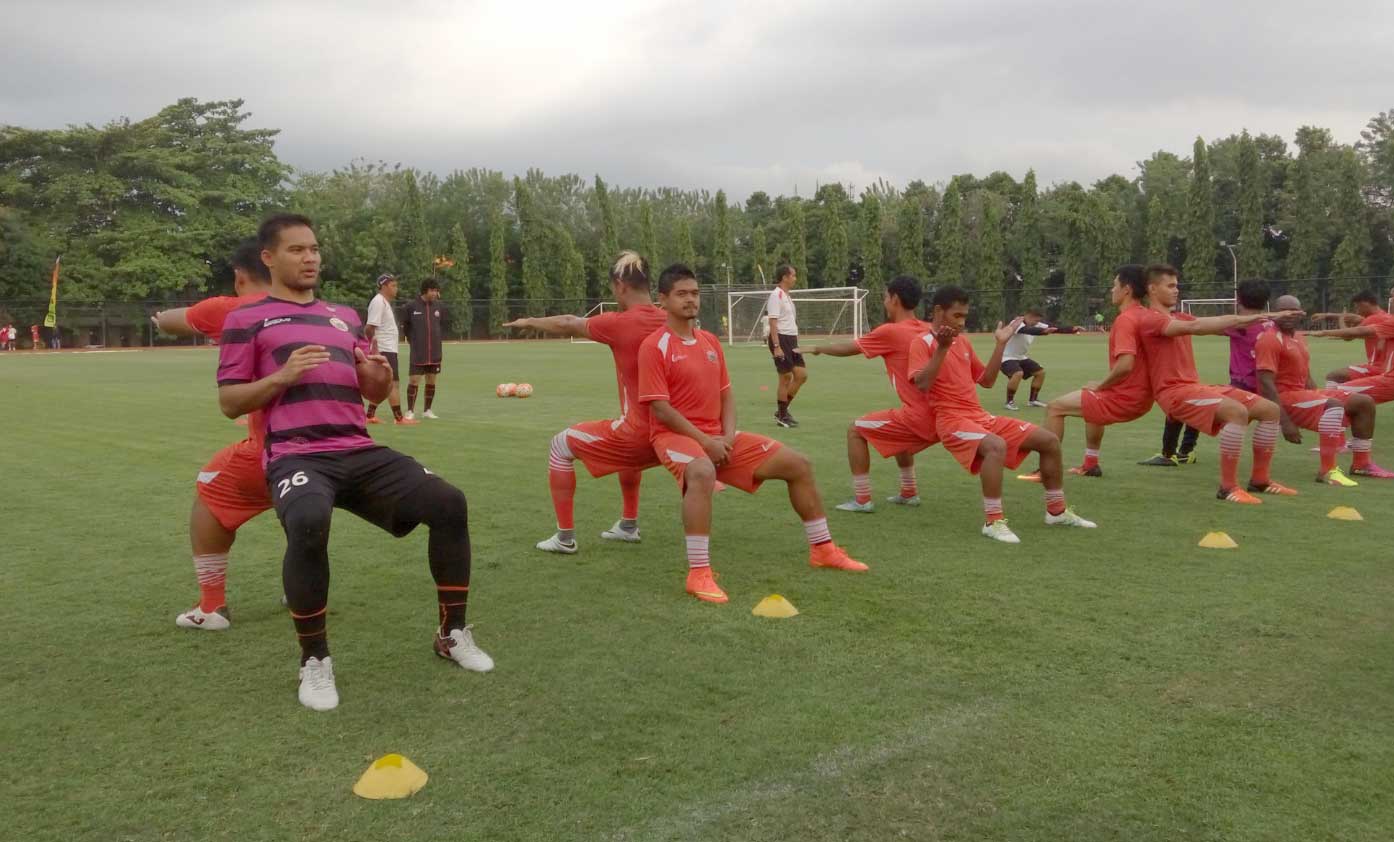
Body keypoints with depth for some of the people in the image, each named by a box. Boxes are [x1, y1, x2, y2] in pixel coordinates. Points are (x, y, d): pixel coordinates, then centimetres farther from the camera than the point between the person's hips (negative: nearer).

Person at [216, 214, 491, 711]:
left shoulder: (345, 316, 23)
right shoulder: (247, 320, 9)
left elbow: (374, 395, 25)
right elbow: (229, 403, 4)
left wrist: (381, 377, 0)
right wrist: (284, 376, -12)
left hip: (359, 453, 5)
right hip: (297, 456, -5)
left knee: (448, 503, -11)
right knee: (309, 523, -37)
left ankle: (452, 634, 7)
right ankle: (315, 661, -15)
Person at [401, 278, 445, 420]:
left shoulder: (438, 306, 4)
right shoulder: (412, 307, -5)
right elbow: (405, 326, 6)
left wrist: (435, 338, 13)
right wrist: (412, 340, 5)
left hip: (435, 352, 4)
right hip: (418, 353, -4)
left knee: (431, 381, 7)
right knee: (414, 380, -6)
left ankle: (427, 410, 18)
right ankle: (410, 411, 4)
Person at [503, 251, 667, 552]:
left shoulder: (620, 323, -13)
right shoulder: (668, 322, 3)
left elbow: (567, 325, 2)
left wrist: (530, 322, 18)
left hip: (638, 434, -7)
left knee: (561, 444, 12)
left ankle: (565, 538, 14)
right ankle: (628, 525, 45)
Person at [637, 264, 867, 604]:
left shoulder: (710, 342, 11)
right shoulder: (654, 346, -10)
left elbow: (726, 394, 13)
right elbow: (660, 409, -16)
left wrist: (728, 436, -5)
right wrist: (703, 441, -19)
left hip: (718, 438, 8)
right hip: (676, 435, -7)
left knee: (798, 464, 4)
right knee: (702, 473, -44)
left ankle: (823, 549, 19)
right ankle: (699, 574, -37)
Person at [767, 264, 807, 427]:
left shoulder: (786, 296, 17)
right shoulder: (776, 295, -12)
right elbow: (773, 322, -18)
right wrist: (776, 346, -23)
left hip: (791, 340, 9)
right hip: (781, 339, -9)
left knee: (802, 375, 6)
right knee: (786, 377, -4)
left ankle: (782, 409, 16)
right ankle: (782, 416, 8)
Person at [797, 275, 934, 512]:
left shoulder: (890, 332, -8)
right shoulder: (927, 330, 10)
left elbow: (847, 348, 5)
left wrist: (817, 348, 24)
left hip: (918, 418, -8)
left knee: (855, 430, 6)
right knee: (898, 433, 36)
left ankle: (862, 500, 7)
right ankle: (909, 493, 38)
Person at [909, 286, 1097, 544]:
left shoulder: (963, 342, 16)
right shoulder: (922, 344, -6)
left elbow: (986, 381, 20)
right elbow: (922, 384, -21)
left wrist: (1001, 343, 15)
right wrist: (941, 348, -26)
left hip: (981, 417, 8)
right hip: (951, 420, -8)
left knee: (1049, 440, 4)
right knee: (996, 445, -38)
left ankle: (1057, 510, 19)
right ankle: (993, 521, -27)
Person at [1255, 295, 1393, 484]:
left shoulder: (1299, 339, 15)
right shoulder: (1271, 339, -16)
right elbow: (1265, 383, -25)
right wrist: (1285, 422, -30)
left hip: (1303, 393, 10)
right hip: (1284, 397, -10)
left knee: (1364, 402, 9)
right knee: (1334, 405, -32)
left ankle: (1361, 464, 17)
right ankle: (1328, 470, -28)